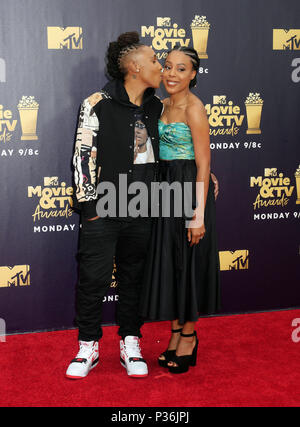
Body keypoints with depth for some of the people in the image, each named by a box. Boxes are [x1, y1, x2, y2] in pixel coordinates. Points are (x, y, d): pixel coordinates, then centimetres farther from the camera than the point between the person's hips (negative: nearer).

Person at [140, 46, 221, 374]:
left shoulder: (194, 108, -14)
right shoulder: (165, 105, 11)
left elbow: (203, 164, -16)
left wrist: (199, 214, -20)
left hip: (189, 190, -8)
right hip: (166, 188, 8)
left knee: (187, 263, 2)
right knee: (168, 261, 12)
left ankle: (189, 336, 18)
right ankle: (175, 334, 24)